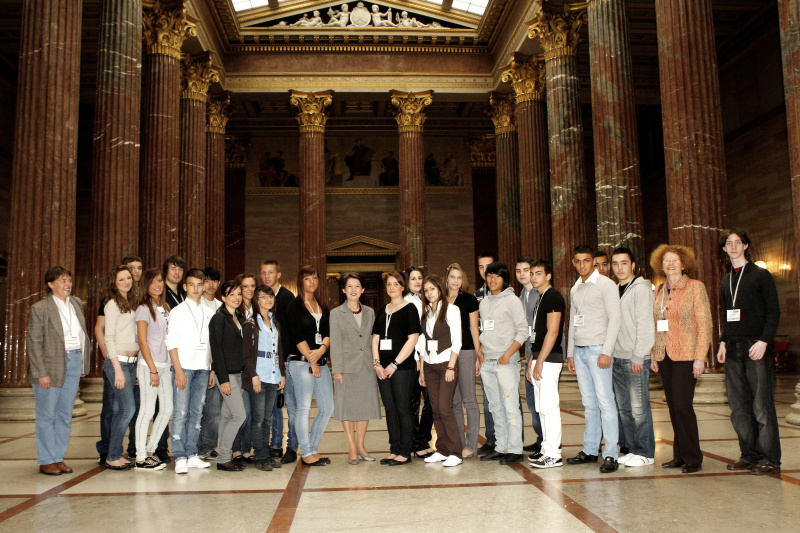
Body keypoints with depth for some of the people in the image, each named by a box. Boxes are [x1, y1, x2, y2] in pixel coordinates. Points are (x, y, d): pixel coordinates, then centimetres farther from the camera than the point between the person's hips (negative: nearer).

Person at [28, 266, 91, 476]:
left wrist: (84, 363, 10)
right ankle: (46, 461, 14)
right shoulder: (39, 308, -6)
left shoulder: (76, 304, 11)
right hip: (51, 366, -5)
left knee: (65, 415, 11)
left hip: (74, 362, 6)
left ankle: (58, 458, 21)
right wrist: (41, 373, -14)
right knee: (46, 415, 3)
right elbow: (33, 342, -9)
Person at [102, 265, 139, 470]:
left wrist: (137, 367, 12)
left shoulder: (131, 303, 16)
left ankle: (115, 455, 14)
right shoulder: (113, 304, -6)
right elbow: (109, 338, -10)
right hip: (118, 361, -7)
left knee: (120, 410, 8)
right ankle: (112, 457, 0)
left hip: (132, 362, 7)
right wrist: (118, 369, -15)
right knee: (129, 409, -10)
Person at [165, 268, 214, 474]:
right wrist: (178, 370, -11)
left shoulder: (208, 312, 14)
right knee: (181, 413, -6)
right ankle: (180, 457, -2)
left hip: (202, 368, 4)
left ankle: (192, 455, 11)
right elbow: (171, 342, -3)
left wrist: (212, 370, 10)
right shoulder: (178, 311, 2)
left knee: (197, 413, 5)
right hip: (184, 367, -4)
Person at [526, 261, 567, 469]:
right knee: (542, 408, 12)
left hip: (549, 360, -10)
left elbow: (552, 332, -17)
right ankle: (547, 448, 20)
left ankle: (553, 455, -3)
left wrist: (539, 362, -19)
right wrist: (531, 362, 18)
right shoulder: (540, 299, 19)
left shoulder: (553, 297, -11)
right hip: (540, 359, 10)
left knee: (549, 407, -7)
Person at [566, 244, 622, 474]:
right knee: (589, 403, 10)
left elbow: (615, 318, -10)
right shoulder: (575, 289, 16)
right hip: (579, 350, 6)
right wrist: (570, 353, 15)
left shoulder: (605, 284, -4)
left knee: (605, 402, -7)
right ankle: (590, 450, 16)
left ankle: (611, 454, -4)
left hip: (598, 349, -6)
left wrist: (606, 351, -16)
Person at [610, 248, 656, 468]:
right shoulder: (615, 290, 17)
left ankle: (645, 453, 7)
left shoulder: (641, 288, -6)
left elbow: (645, 324, -12)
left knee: (639, 408, -3)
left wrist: (638, 356, -15)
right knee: (624, 408, 11)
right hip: (617, 359, 7)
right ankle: (632, 450, 20)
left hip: (635, 359, -7)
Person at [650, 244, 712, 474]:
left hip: (686, 356, -5)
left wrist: (700, 357, -13)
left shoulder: (695, 287, -3)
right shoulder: (659, 290, 13)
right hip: (664, 356, 6)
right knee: (673, 406, 8)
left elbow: (704, 324, -7)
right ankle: (679, 455, 16)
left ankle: (692, 458, 3)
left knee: (682, 404, -9)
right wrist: (654, 355, 11)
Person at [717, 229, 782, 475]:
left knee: (762, 406, -5)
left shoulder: (760, 275, 1)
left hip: (756, 347, -5)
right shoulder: (725, 281, 17)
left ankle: (769, 458, 2)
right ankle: (749, 455, 12)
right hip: (733, 349, 6)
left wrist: (763, 341, -14)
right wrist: (723, 341, 10)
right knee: (739, 407, 5)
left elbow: (774, 311, -3)